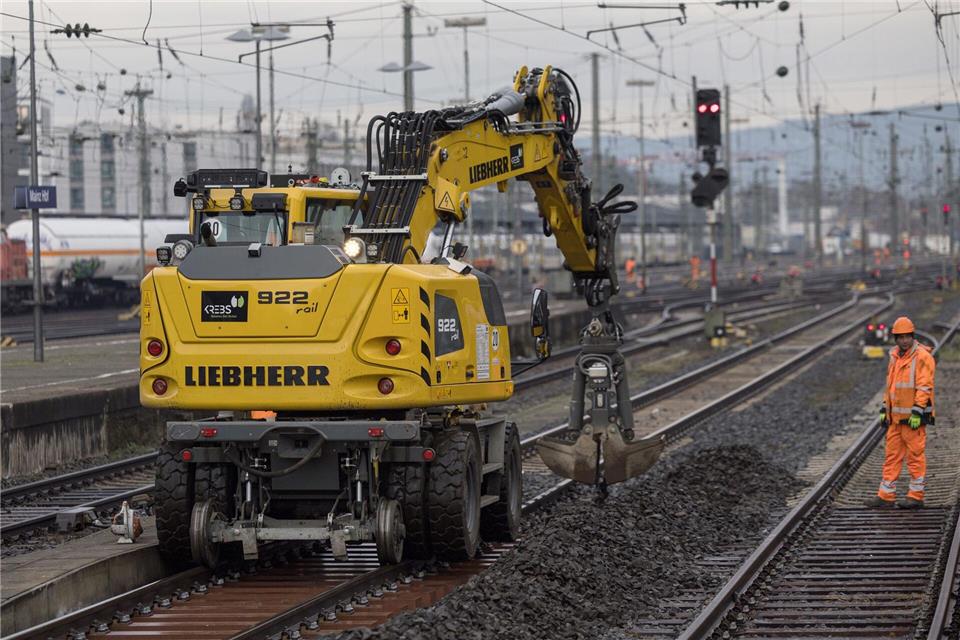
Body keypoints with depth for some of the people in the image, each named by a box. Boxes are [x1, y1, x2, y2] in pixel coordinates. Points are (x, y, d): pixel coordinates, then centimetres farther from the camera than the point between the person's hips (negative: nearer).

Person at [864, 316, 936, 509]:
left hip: (913, 417, -8)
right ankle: (886, 495, 11)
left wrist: (917, 413, -21)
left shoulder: (922, 357, -11)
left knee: (915, 456, -2)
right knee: (892, 456, 8)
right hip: (896, 417, 8)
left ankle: (916, 496, 5)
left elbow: (924, 387, -17)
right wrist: (885, 409, 18)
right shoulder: (895, 357, 14)